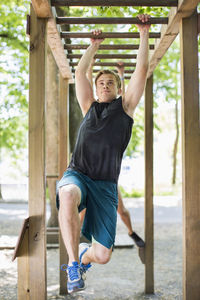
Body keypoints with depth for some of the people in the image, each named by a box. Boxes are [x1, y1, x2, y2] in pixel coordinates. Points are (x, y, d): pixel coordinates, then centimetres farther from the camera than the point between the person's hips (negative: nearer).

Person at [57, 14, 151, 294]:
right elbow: (80, 72, 20)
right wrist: (94, 45, 27)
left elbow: (142, 70, 11)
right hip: (77, 175, 1)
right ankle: (73, 263, -25)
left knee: (103, 255, -7)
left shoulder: (125, 106, 16)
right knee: (68, 194, -41)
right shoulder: (89, 107, 20)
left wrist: (144, 34, 13)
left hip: (105, 185, 0)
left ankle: (84, 257, 34)